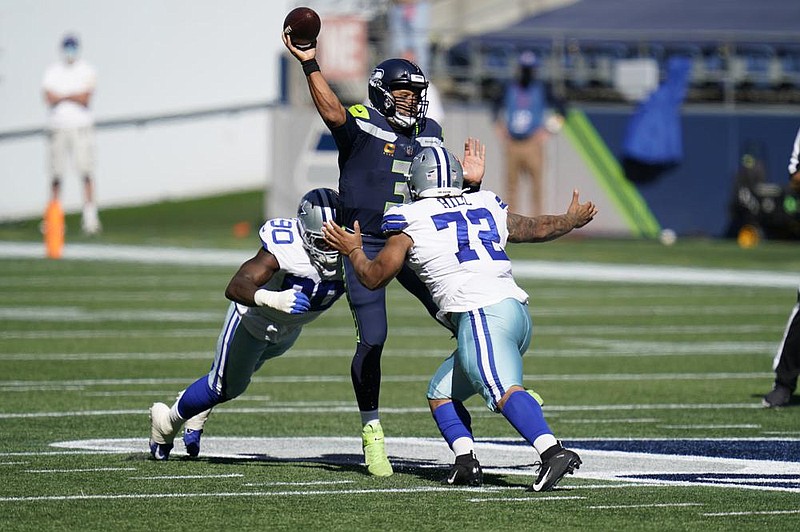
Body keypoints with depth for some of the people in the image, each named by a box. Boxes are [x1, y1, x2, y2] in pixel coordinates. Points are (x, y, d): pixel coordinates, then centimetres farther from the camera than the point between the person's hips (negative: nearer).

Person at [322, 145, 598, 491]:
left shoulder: (410, 222, 7)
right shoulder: (486, 207, 22)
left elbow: (374, 277, 13)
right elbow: (536, 228, 38)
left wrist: (354, 251, 33)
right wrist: (573, 220, 57)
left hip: (483, 315, -7)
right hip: (519, 312, 7)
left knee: (505, 391, -24)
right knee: (442, 393, 18)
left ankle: (553, 452, -45)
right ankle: (466, 462, 2)